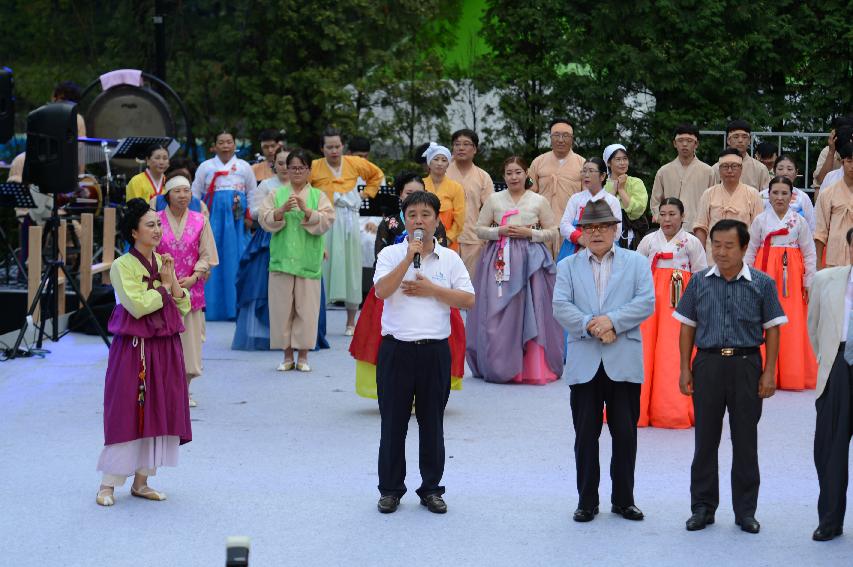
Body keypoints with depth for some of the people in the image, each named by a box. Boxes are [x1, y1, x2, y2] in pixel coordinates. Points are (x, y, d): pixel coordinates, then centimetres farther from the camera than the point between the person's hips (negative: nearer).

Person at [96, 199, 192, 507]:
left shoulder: (163, 262, 11)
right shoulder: (122, 266, -8)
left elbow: (184, 308, 8)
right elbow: (137, 305, -20)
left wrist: (173, 280, -7)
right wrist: (164, 286, -7)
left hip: (166, 348, 6)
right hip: (133, 349, -6)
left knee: (160, 413, 6)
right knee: (126, 414, -6)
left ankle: (141, 481, 16)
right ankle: (108, 484, 3)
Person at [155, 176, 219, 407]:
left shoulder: (200, 221, 3)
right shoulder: (157, 220, -1)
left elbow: (207, 256, 4)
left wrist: (193, 277, -9)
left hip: (191, 290, 1)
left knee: (189, 339, 3)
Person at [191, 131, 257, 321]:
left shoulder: (244, 167, 12)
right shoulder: (205, 167, 11)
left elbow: (252, 194, 14)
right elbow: (195, 194, 11)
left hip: (236, 220, 0)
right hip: (212, 218, 0)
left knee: (235, 260, -4)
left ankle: (235, 306, 0)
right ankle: (209, 307, -1)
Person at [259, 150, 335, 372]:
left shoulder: (318, 196, 9)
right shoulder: (277, 194, 11)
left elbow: (327, 220, -5)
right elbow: (264, 219, -1)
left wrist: (306, 210, -19)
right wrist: (282, 210, -18)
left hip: (308, 262, -1)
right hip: (281, 260, 1)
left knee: (306, 308, -2)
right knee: (282, 308, 2)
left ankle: (303, 355, 7)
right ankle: (287, 355, 11)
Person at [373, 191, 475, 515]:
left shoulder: (450, 259, 6)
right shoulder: (391, 255, 3)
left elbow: (468, 300, -1)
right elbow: (381, 291, -14)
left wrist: (430, 289, -7)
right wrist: (410, 257, -17)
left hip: (435, 351, 1)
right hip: (397, 350, -1)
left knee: (432, 423, 8)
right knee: (393, 423, 5)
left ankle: (431, 489, 19)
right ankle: (391, 489, 16)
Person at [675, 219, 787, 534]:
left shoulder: (762, 284, 0)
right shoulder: (699, 282, 4)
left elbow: (772, 329, 2)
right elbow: (687, 327, 8)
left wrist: (769, 372, -4)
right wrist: (685, 369, 2)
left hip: (746, 365, -1)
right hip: (708, 363, 1)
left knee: (745, 440, 6)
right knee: (705, 439, 7)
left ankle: (745, 511, 15)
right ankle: (703, 507, 16)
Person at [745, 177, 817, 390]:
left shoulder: (799, 221, 4)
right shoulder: (760, 220, 5)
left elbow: (809, 254, 6)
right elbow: (750, 251, 7)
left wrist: (808, 283, 2)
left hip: (791, 274, 0)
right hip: (765, 272, 0)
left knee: (792, 323, -2)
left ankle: (792, 376, 7)